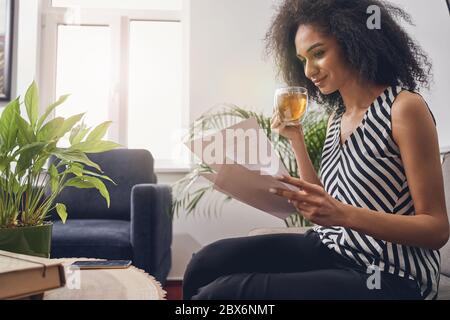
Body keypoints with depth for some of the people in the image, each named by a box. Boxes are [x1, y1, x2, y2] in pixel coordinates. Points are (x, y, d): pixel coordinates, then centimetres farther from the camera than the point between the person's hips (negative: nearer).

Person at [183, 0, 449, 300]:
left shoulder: (404, 107, -12)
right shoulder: (337, 117, 11)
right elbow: (321, 201, 10)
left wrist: (343, 215, -27)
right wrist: (296, 139, 3)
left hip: (387, 275, -6)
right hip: (330, 247, 7)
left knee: (223, 291, -24)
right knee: (207, 262, -11)